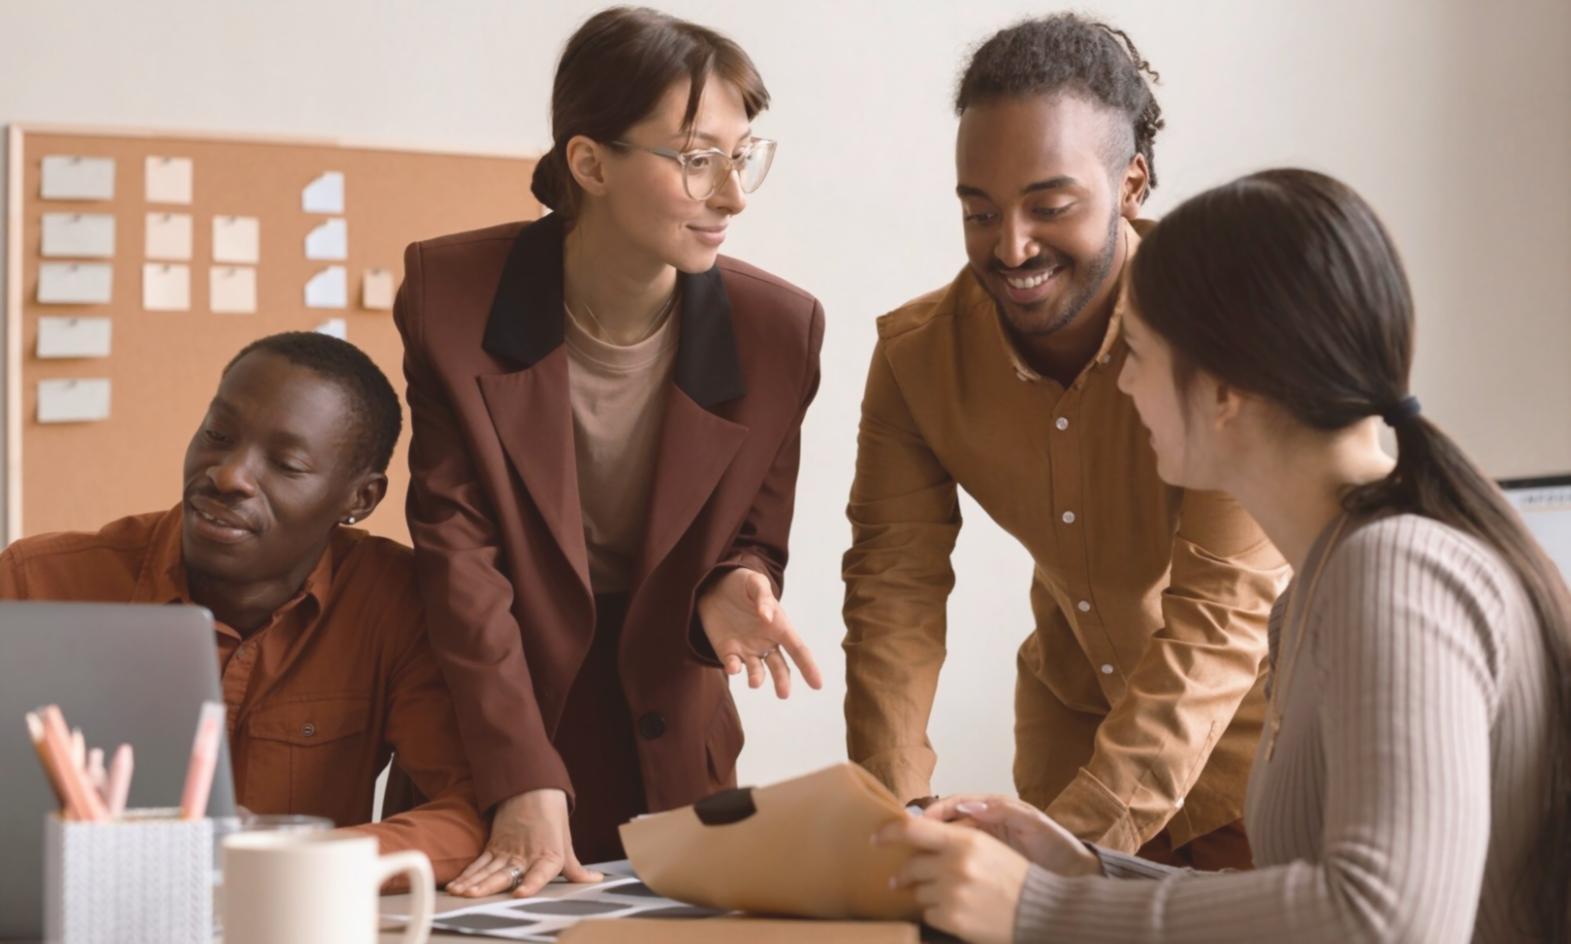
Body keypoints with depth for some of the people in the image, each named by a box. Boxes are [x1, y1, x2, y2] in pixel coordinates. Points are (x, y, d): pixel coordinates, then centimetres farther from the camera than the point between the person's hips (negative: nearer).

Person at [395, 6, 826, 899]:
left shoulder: (779, 330, -13)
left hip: (668, 749, 1)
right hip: (481, 741, -1)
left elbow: (751, 544, 0)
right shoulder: (451, 292, -16)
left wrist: (732, 593, -25)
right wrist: (526, 784, -24)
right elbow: (459, 544, -17)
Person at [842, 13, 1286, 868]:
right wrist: (894, 823, -26)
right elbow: (895, 587, -13)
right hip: (1075, 725, 4)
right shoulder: (915, 353, -12)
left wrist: (1079, 833, -41)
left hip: (1251, 727, -3)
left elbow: (1221, 617, -32)